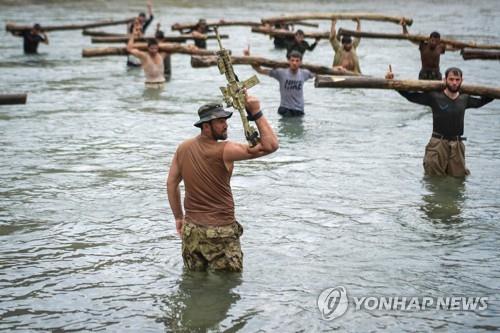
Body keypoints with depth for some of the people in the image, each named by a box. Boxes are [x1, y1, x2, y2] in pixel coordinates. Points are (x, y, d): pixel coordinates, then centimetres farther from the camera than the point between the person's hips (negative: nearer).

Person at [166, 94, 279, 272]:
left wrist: (178, 217, 21)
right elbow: (271, 145, -21)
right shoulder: (224, 150, -17)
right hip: (220, 231, -6)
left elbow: (171, 183, 13)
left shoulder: (183, 148, 4)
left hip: (191, 229, 6)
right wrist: (256, 112, -16)